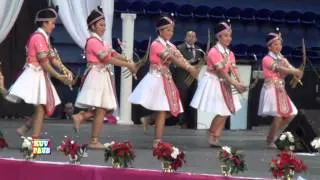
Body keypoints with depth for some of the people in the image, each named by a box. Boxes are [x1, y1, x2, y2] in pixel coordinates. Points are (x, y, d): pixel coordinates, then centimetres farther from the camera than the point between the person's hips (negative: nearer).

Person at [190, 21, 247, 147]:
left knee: (226, 113, 4)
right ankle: (212, 138, 1)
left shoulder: (230, 53, 8)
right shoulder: (214, 52, -18)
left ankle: (215, 139, 9)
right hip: (214, 83, -8)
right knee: (222, 113, -11)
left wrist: (240, 83, -20)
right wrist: (235, 84, -28)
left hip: (224, 84, 8)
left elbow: (234, 70, -2)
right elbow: (222, 71, -23)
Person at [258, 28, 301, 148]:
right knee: (278, 116, -13)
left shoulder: (283, 60, 13)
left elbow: (291, 69, -1)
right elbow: (280, 69, -23)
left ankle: (274, 136, 18)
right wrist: (296, 72, -31)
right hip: (271, 90, -8)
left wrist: (297, 73, -25)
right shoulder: (267, 59, -10)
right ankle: (270, 141, -1)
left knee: (291, 114, 7)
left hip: (281, 90, 8)